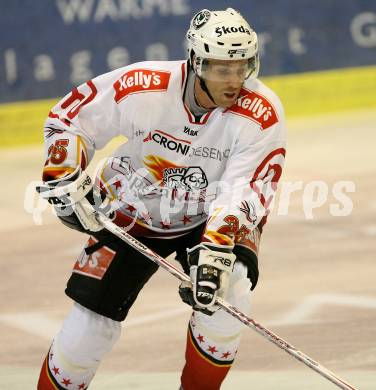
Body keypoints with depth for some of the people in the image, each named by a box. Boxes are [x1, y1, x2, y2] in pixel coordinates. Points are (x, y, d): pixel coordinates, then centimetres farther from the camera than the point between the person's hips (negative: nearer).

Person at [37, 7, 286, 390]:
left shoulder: (262, 114, -25)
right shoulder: (141, 87, -25)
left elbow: (243, 192, -29)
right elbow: (68, 117, -10)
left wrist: (217, 248, -43)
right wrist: (66, 178, -21)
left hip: (212, 218, 0)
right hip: (132, 212, 0)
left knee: (225, 293, -27)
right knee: (89, 326, -5)